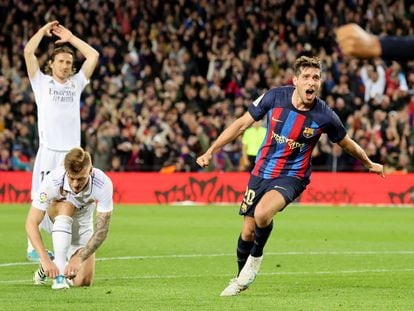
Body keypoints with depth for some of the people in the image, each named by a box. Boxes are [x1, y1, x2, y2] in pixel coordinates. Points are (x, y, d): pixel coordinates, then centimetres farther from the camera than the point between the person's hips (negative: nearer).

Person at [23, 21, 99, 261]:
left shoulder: (76, 83, 17)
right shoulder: (42, 82, 8)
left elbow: (93, 56, 16)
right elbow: (29, 51, 0)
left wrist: (71, 38, 17)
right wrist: (44, 30, 10)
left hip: (72, 152, 3)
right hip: (48, 152, -3)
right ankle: (33, 248, -1)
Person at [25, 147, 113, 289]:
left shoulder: (103, 184, -34)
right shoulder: (53, 181, -36)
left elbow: (102, 230, -32)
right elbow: (31, 223, -35)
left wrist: (79, 258, -43)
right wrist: (45, 259, -46)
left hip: (81, 225, 2)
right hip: (53, 218, -2)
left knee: (84, 282, -12)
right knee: (66, 207, -38)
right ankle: (58, 272, -31)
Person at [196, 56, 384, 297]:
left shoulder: (325, 116, -16)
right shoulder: (274, 97, -12)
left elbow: (347, 143, 5)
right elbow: (242, 124, -1)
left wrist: (370, 164, 19)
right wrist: (211, 152, -3)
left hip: (292, 176, -3)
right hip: (262, 172, 3)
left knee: (262, 214, -31)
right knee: (248, 231, 6)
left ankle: (255, 257, -1)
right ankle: (241, 279, 34)